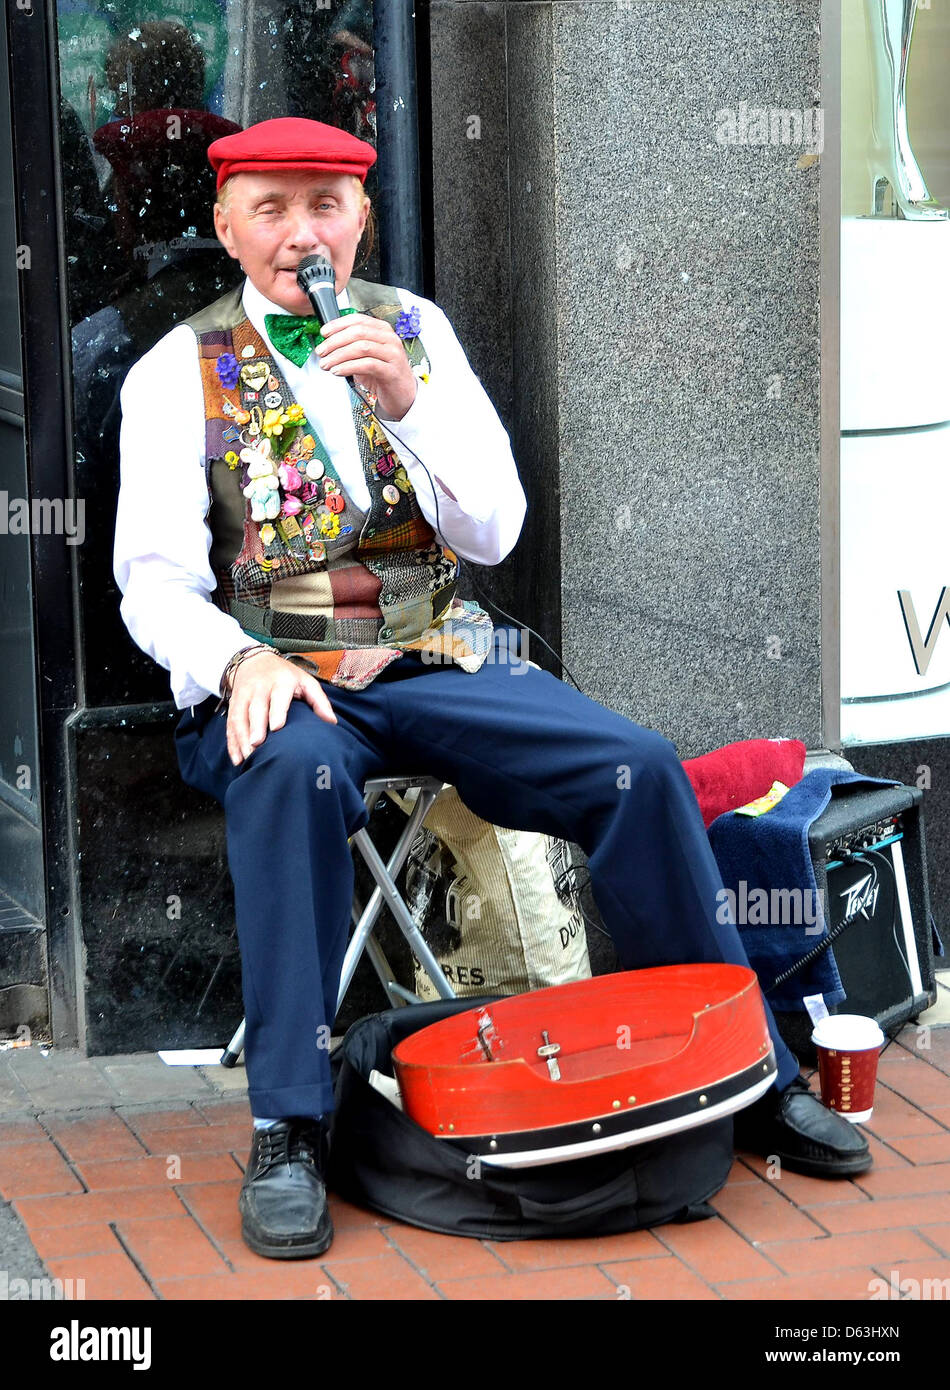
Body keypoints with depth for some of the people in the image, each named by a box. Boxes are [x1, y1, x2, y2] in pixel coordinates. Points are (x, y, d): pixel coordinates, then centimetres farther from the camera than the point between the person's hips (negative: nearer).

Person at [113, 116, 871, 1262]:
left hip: (433, 663, 3)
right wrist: (241, 663, -27)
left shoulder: (413, 330, 10)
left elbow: (493, 534, 2)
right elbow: (155, 579, -6)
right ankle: (287, 1131, -29)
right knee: (296, 768, -38)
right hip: (274, 681, -3)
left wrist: (404, 399, -14)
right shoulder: (180, 371, 2)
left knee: (640, 770, -18)